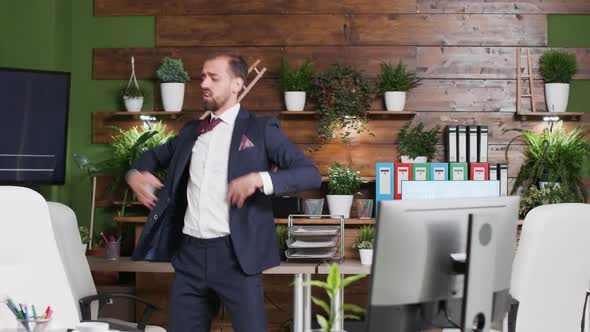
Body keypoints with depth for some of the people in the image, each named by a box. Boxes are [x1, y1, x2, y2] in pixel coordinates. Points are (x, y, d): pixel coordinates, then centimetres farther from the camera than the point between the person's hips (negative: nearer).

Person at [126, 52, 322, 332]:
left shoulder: (260, 129, 1)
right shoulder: (191, 131, 16)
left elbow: (310, 174, -6)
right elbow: (155, 156, 34)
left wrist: (260, 179, -20)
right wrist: (136, 173, 12)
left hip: (235, 254, -5)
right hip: (189, 253, 5)